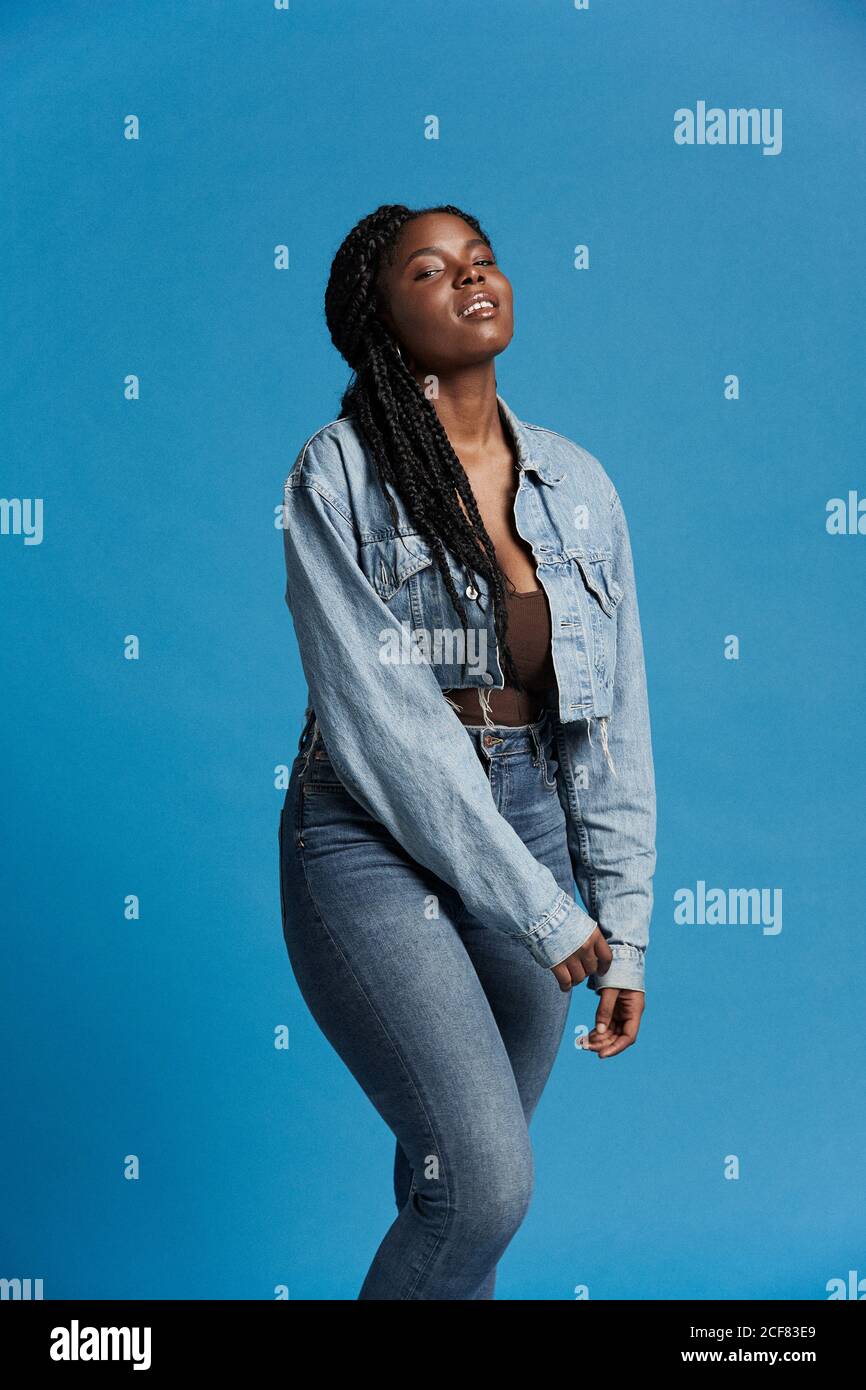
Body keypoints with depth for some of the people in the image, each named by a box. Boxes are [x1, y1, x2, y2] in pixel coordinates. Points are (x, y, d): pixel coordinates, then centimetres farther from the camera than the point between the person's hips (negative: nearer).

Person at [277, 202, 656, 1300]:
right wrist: (536, 904, -13)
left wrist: (625, 933, 3)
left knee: (464, 1172, 13)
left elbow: (614, 720, 7)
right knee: (484, 1180, -15)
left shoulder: (578, 484, 7)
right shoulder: (338, 473, -7)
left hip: (530, 825, 4)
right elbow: (372, 715, -14)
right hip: (373, 837, -4)